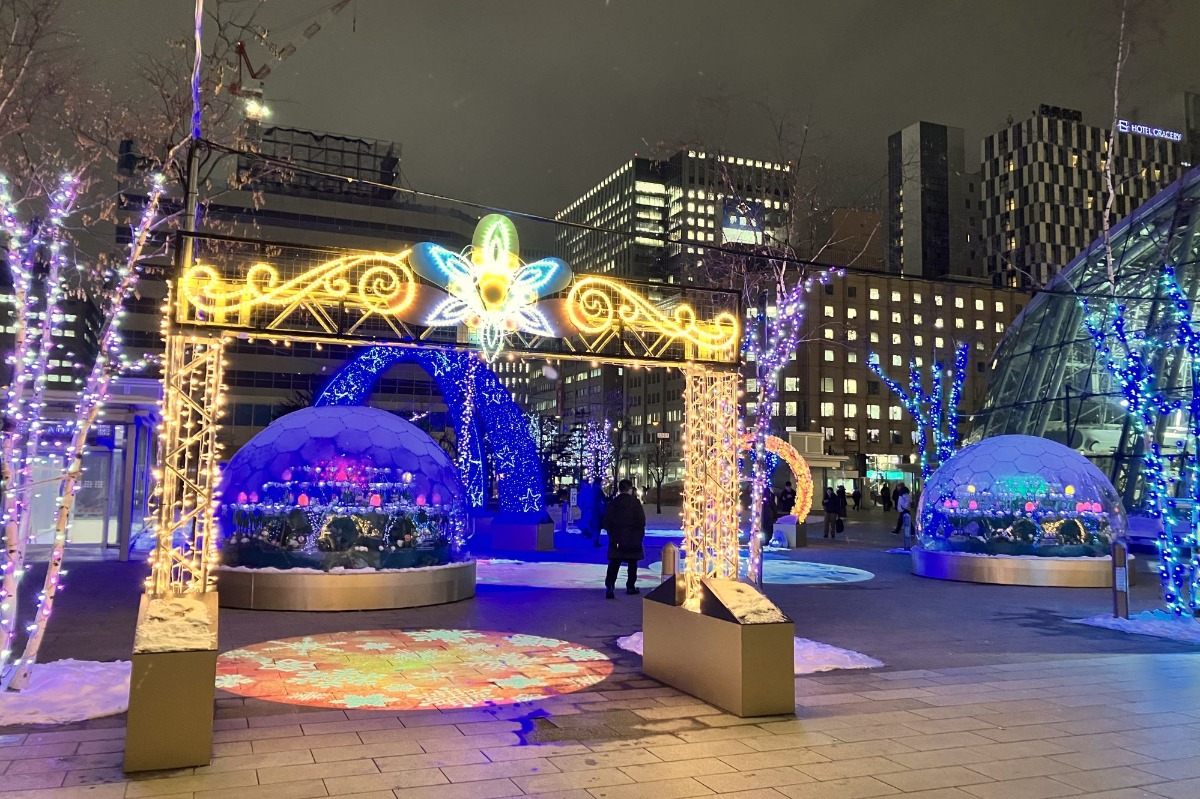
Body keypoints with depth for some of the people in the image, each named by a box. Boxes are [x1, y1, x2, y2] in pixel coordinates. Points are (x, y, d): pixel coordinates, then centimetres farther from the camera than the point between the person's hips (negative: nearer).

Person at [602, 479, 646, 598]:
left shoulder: (613, 503, 1)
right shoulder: (635, 502, -8)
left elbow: (607, 521, 1)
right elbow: (641, 521, -9)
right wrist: (640, 534, 6)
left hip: (616, 538, 2)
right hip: (632, 538, -2)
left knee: (614, 563, -1)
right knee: (632, 563, 13)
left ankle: (609, 585, -19)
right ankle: (630, 587, 18)